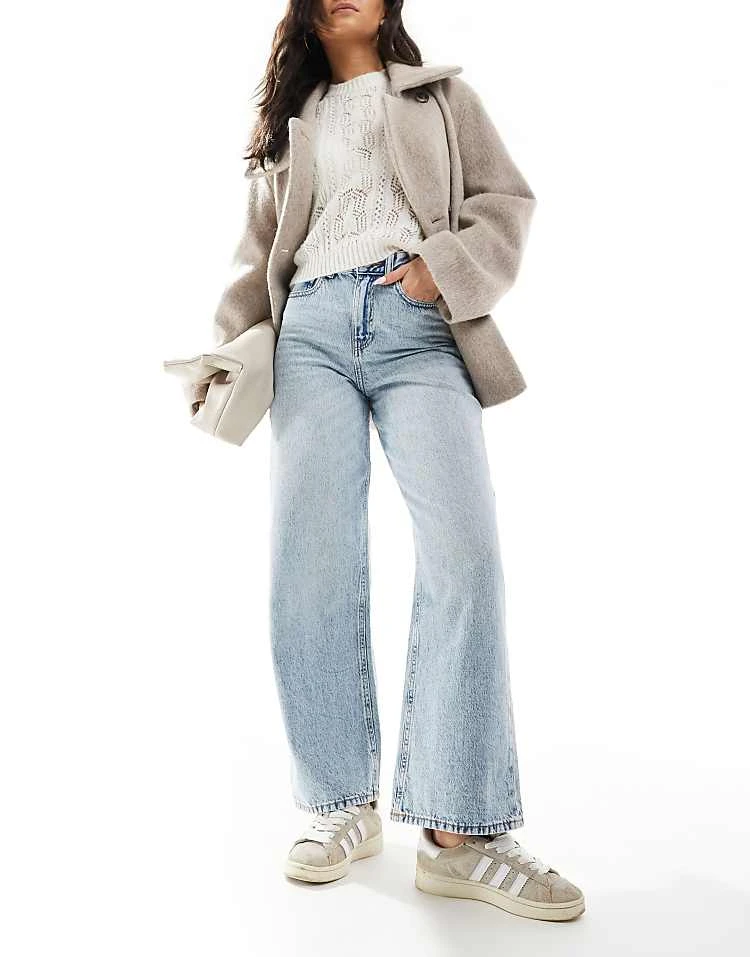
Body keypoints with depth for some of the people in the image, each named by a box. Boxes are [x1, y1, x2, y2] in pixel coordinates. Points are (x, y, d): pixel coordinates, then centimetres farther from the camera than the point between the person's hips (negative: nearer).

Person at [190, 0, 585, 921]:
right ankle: (342, 805, -2)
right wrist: (225, 346, 9)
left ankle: (460, 830, -16)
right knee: (308, 563, -13)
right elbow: (259, 254, 25)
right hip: (313, 327, 2)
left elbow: (506, 202, 13)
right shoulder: (287, 121, 29)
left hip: (417, 327, -2)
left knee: (463, 553, -19)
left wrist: (445, 267, -6)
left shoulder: (442, 95, 24)